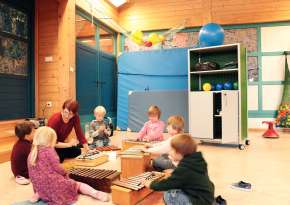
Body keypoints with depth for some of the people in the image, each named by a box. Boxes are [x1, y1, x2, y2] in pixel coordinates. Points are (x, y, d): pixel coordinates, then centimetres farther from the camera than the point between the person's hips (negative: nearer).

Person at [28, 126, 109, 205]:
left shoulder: (31, 154, 9)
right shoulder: (48, 151, -11)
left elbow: (33, 175, 15)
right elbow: (57, 168, -13)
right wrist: (65, 174, 7)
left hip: (41, 189, 6)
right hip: (55, 184, -6)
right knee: (78, 184, 7)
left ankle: (38, 195, 13)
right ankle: (95, 193, -13)